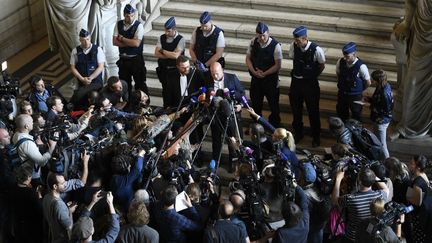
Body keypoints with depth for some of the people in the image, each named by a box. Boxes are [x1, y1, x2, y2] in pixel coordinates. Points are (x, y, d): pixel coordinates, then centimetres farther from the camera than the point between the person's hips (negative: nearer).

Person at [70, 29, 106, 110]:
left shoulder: (97, 49, 0)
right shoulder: (75, 51, 4)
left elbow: (101, 67, -4)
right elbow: (73, 67, 4)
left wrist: (90, 78, -13)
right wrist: (82, 79, -9)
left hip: (96, 82, -2)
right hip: (82, 83, 2)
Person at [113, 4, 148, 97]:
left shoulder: (139, 25, -10)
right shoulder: (119, 24, 2)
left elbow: (136, 43, -20)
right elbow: (115, 42, -4)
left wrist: (122, 38, -10)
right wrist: (130, 43, -13)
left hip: (136, 59, -4)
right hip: (123, 60, 5)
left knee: (140, 84, 2)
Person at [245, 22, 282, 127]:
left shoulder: (275, 45, -19)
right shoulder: (253, 42, -7)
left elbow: (278, 65, -16)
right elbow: (248, 58, 1)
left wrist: (264, 73, -18)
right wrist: (254, 71, -13)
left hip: (270, 79, -4)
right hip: (255, 78, 4)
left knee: (273, 104, 11)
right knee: (255, 104, 19)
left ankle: (274, 127, 29)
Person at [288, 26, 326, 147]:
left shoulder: (316, 50, -23)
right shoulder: (294, 46, -12)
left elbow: (322, 65, -5)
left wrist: (313, 76, 1)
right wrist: (297, 72, 5)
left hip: (310, 83, -4)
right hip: (296, 81, 4)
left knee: (313, 111, 11)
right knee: (295, 109, 17)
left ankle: (316, 137, 30)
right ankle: (298, 133, 39)